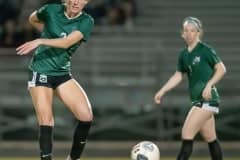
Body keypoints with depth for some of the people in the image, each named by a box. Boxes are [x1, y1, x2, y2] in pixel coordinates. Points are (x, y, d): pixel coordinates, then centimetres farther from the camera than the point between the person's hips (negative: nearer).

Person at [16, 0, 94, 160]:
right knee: (46, 122, -13)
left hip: (63, 74, 2)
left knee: (86, 116, -11)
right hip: (40, 72, -2)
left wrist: (40, 41, -33)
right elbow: (33, 19, 17)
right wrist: (49, 35, 8)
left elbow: (67, 42, -22)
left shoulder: (86, 22, -6)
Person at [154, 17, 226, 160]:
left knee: (187, 135, -14)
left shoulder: (205, 50, -9)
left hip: (207, 99, -7)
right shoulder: (184, 54, 11)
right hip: (198, 100, 7)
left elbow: (221, 69, -6)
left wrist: (209, 85, -18)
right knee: (211, 139, 12)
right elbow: (178, 76, 21)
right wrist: (162, 91, 13)